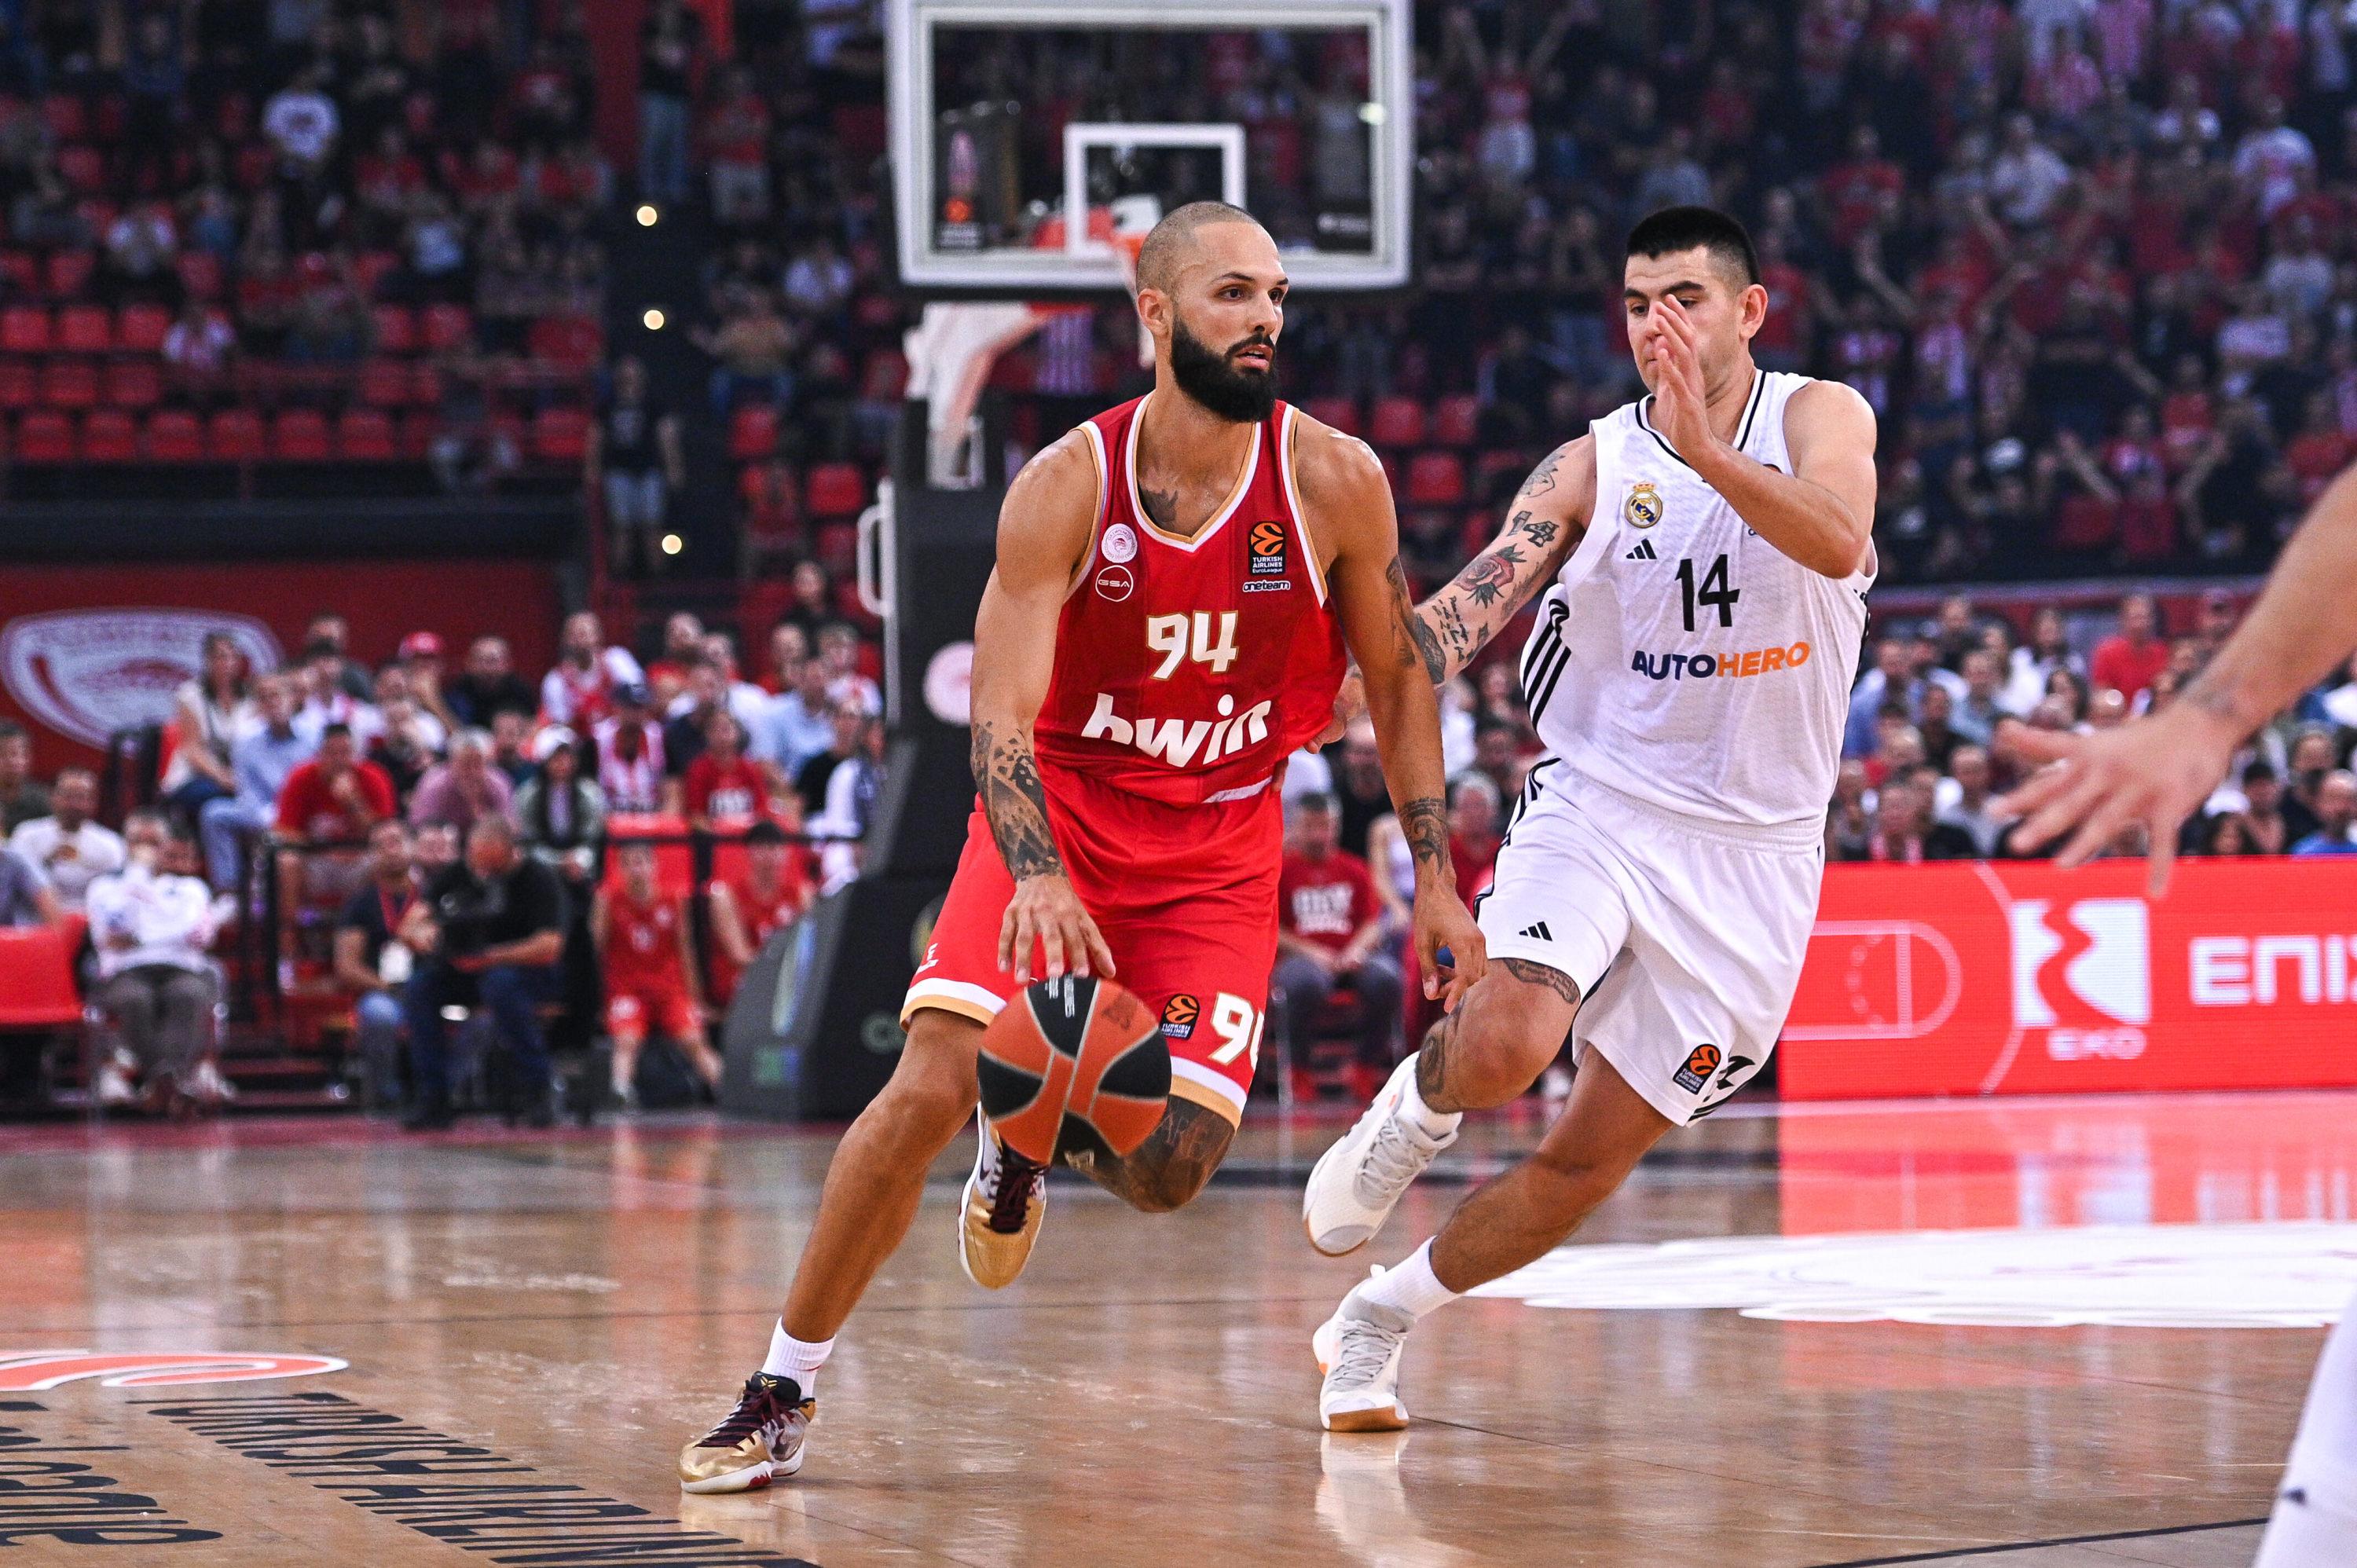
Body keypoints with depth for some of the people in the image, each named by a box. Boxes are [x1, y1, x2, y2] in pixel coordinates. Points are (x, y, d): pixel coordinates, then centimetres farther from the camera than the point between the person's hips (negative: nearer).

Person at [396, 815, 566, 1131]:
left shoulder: (538, 880, -12)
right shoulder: (454, 875, 1)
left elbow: (550, 947, -22)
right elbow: (409, 927, -3)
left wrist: (491, 957, -32)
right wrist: (419, 933, -29)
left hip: (527, 971, -4)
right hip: (460, 974, 4)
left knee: (502, 985, -39)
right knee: (418, 988, -25)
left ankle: (533, 1091, -27)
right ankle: (432, 1099, -21)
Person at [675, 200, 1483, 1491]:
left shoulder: (1335, 484, -11)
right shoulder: (1066, 487, -16)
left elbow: (1396, 677, 3)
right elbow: (1001, 715, -20)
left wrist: (1435, 880, 0)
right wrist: (1040, 880, -38)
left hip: (1218, 851, 2)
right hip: (1053, 817, -2)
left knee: (1167, 1170, -10)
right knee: (932, 1082, -19)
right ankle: (779, 1395, -7)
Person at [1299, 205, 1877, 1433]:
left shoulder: (1817, 418, -3)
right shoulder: (1592, 466, 0)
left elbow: (1837, 542, -24)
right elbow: (1473, 602, -11)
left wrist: (1705, 452, -39)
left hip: (1752, 849, 0)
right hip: (1599, 803, 0)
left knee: (1592, 1159, 2)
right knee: (1506, 1044, -29)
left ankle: (1376, 1323, 21)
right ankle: (1413, 1107, 6)